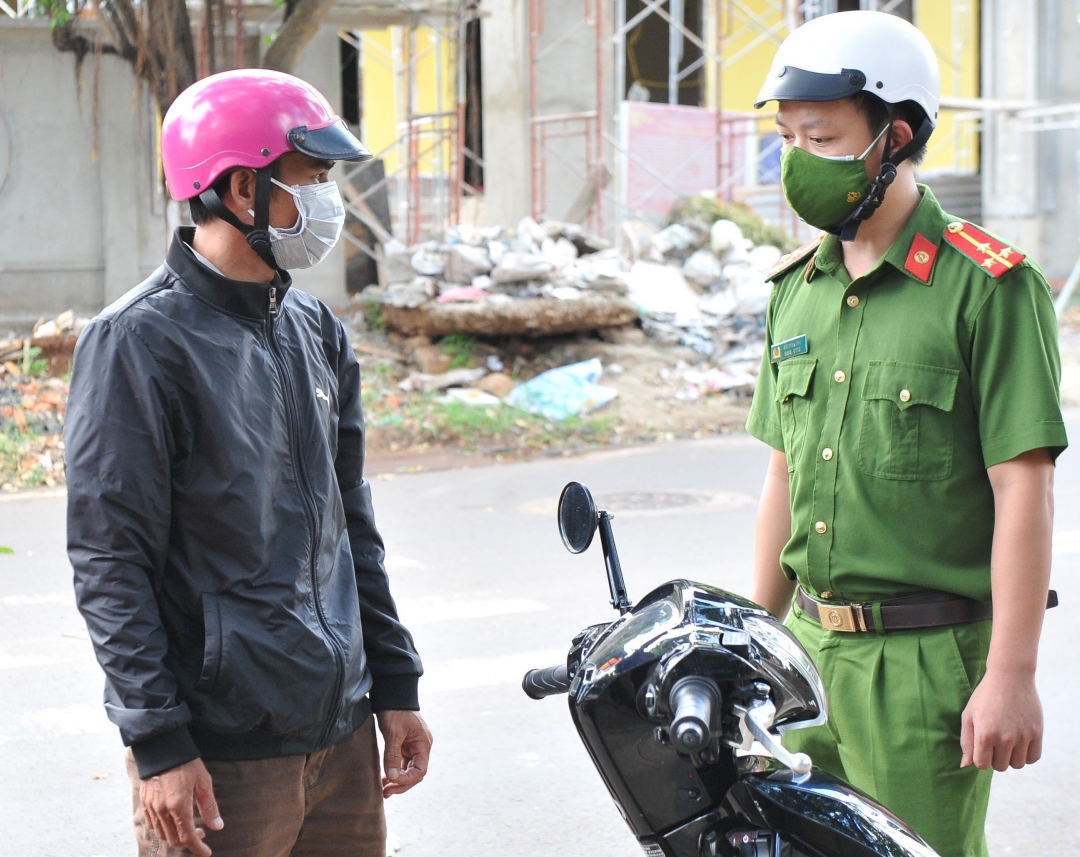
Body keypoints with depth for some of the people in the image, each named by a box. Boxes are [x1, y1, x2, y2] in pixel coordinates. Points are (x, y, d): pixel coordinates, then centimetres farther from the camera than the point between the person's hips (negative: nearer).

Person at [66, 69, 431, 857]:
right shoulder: (141, 340, -12)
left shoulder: (316, 331, 12)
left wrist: (395, 686, 15)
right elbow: (110, 562, -14)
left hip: (342, 732, 7)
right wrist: (158, 743, -16)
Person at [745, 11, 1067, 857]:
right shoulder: (796, 287, 11)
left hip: (929, 659, -6)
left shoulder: (990, 286, -9)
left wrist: (1012, 676, -15)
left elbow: (1023, 491, -12)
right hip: (811, 650, 6)